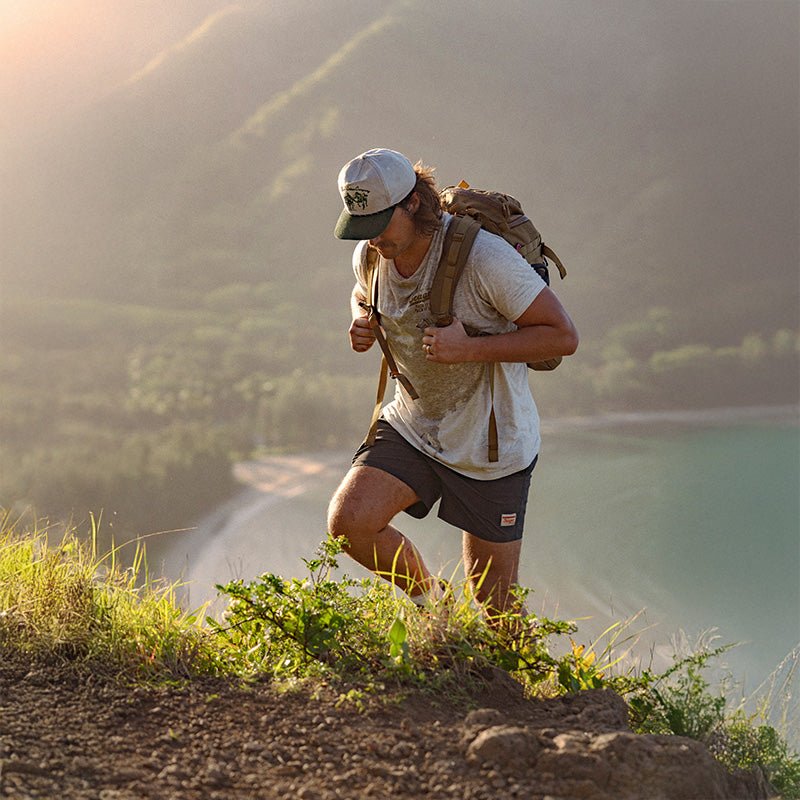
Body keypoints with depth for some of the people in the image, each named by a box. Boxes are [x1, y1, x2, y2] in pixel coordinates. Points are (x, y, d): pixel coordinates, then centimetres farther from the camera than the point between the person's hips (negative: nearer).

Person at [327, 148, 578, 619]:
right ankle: (429, 598, 10)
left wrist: (468, 349, -30)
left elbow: (563, 336, -22)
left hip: (491, 445, -5)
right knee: (348, 521, -18)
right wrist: (362, 322, -5)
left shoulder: (483, 256, -25)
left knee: (494, 601, 6)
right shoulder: (371, 255, -6)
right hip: (413, 426, 5)